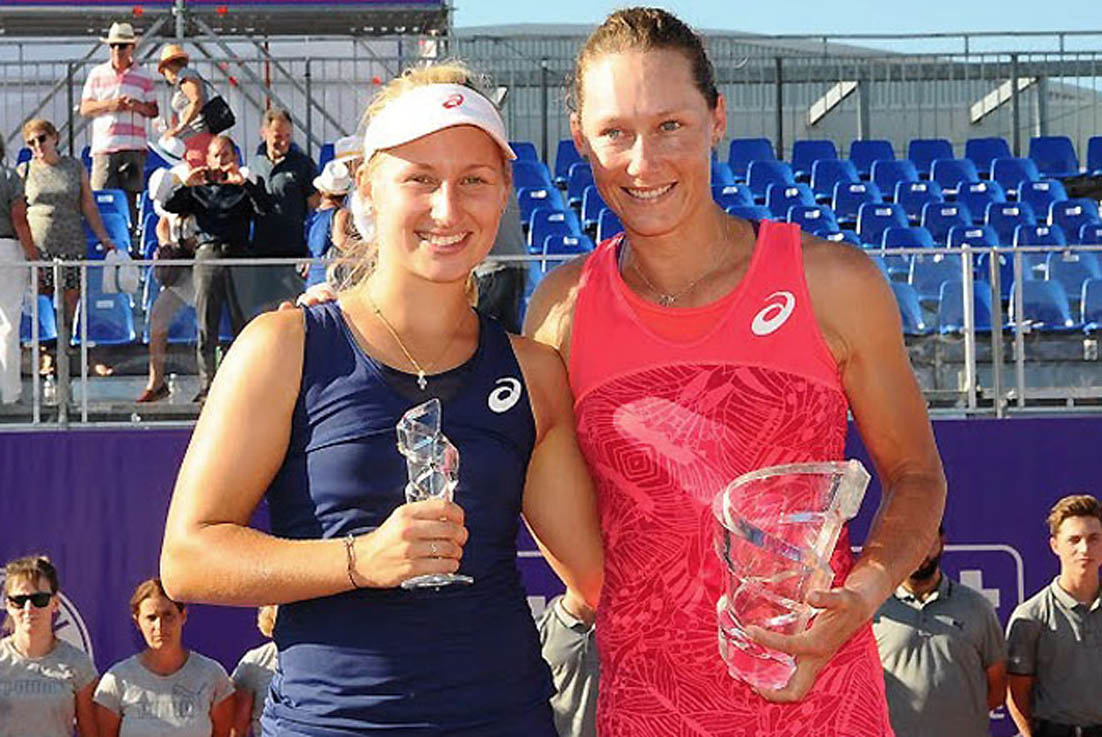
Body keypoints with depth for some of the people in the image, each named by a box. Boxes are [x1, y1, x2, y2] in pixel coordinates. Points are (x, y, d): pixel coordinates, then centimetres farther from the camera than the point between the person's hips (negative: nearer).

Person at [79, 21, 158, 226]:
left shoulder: (143, 76, 13)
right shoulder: (97, 74, 11)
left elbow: (154, 111, 13)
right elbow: (85, 109, 8)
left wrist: (139, 107, -9)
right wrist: (109, 105, -9)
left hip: (134, 146, 1)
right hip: (104, 146, 0)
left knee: (131, 197, -3)